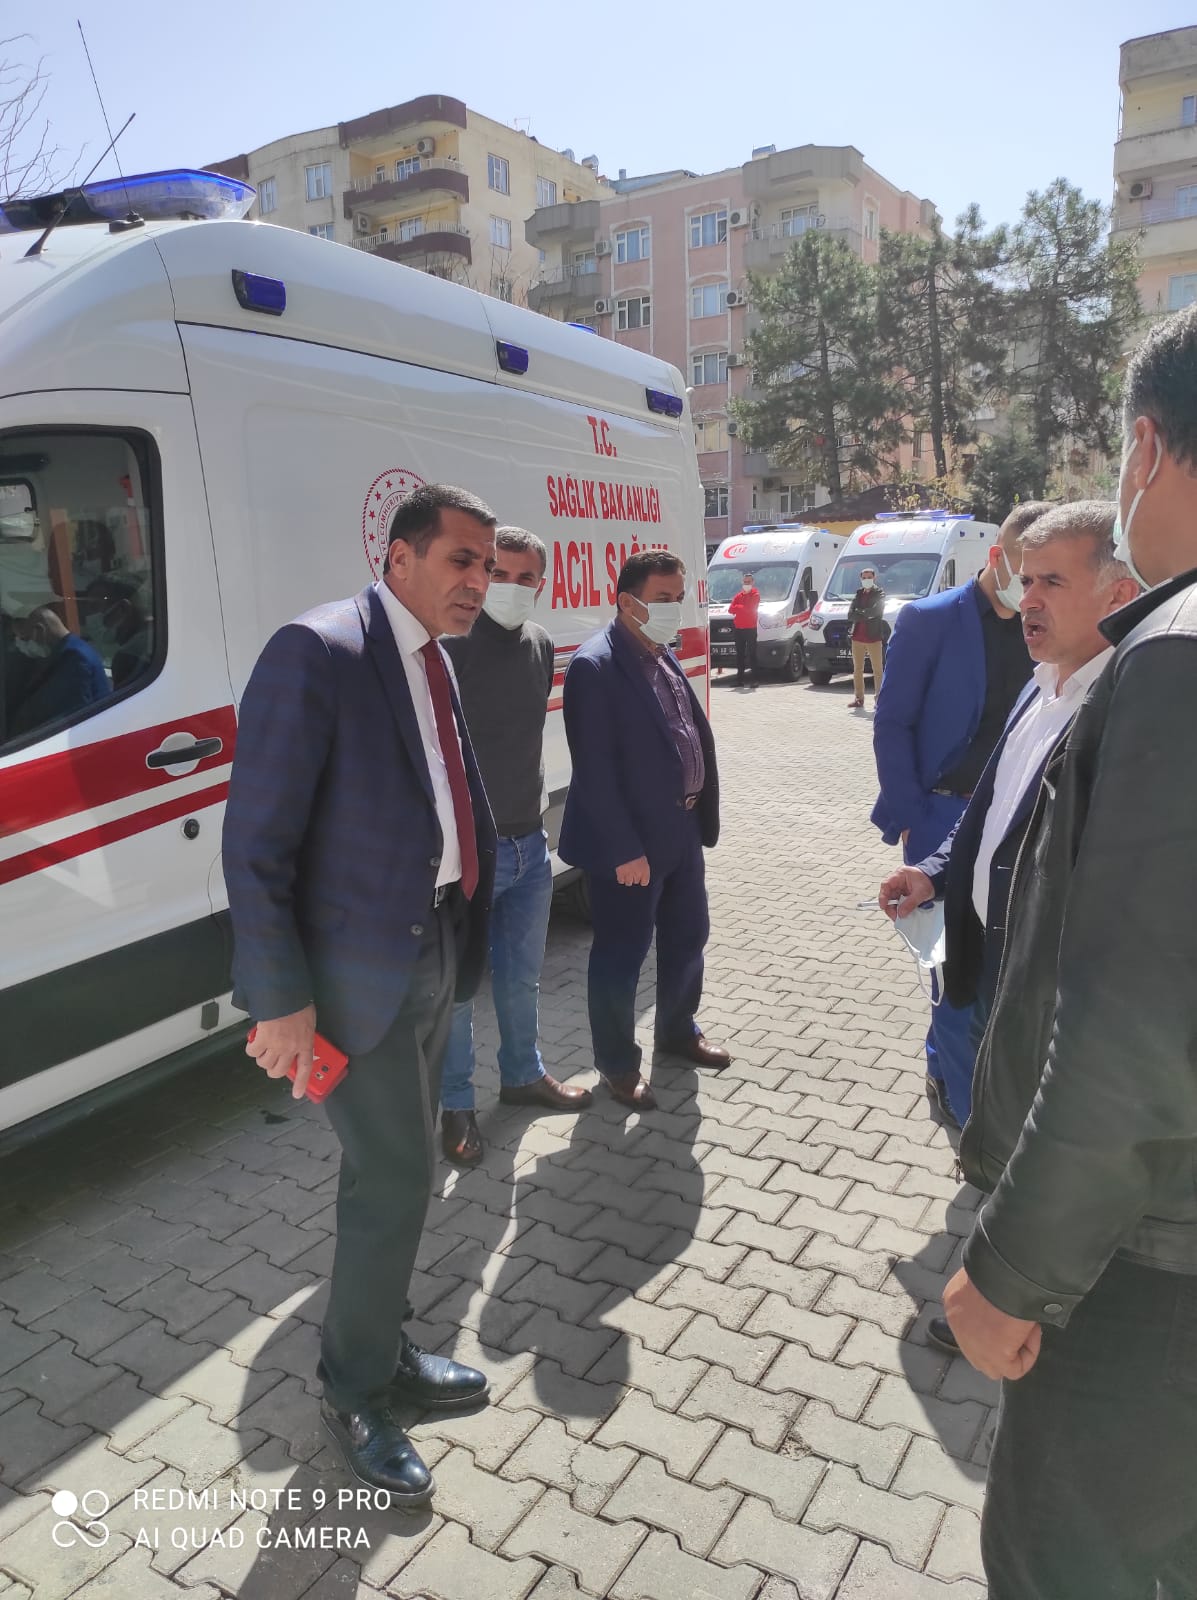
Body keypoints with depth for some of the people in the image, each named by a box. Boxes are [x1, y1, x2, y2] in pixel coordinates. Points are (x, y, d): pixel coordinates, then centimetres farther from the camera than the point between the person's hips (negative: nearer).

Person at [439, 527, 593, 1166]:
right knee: (457, 984, 6)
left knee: (522, 975, 21)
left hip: (529, 843, 7)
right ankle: (457, 1107, 23)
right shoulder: (451, 647, -16)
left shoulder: (540, 644, 6)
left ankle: (523, 1075, 40)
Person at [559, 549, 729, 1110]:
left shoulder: (664, 656, 10)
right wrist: (624, 850, -21)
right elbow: (594, 770, -21)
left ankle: (678, 1031, 42)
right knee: (621, 955, 6)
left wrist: (701, 816, 11)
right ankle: (618, 1064, 24)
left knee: (687, 937, 21)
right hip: (629, 841, -9)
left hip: (681, 828, 9)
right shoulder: (595, 667, -18)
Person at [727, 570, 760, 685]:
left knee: (752, 654, -7)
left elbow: (750, 608, -14)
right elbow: (731, 609, 6)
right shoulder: (738, 595, 15)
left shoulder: (755, 594, -2)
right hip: (739, 628, 6)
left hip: (751, 628, -6)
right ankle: (739, 679, 13)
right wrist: (742, 608, -8)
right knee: (740, 654, 8)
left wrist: (737, 607, -3)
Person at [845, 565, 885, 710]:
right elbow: (851, 614, 3)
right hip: (857, 637, 5)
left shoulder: (879, 593, 2)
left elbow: (875, 611, -14)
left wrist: (859, 614, -8)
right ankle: (858, 699, 13)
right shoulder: (858, 594, 15)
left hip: (873, 637, -5)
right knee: (857, 669, 8)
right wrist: (866, 615, -10)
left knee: (877, 669, -2)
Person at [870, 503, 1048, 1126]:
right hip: (945, 815, -4)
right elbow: (891, 723, -7)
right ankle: (968, 1104, 16)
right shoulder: (929, 620, -7)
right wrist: (908, 817, -11)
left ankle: (942, 1068, 33)